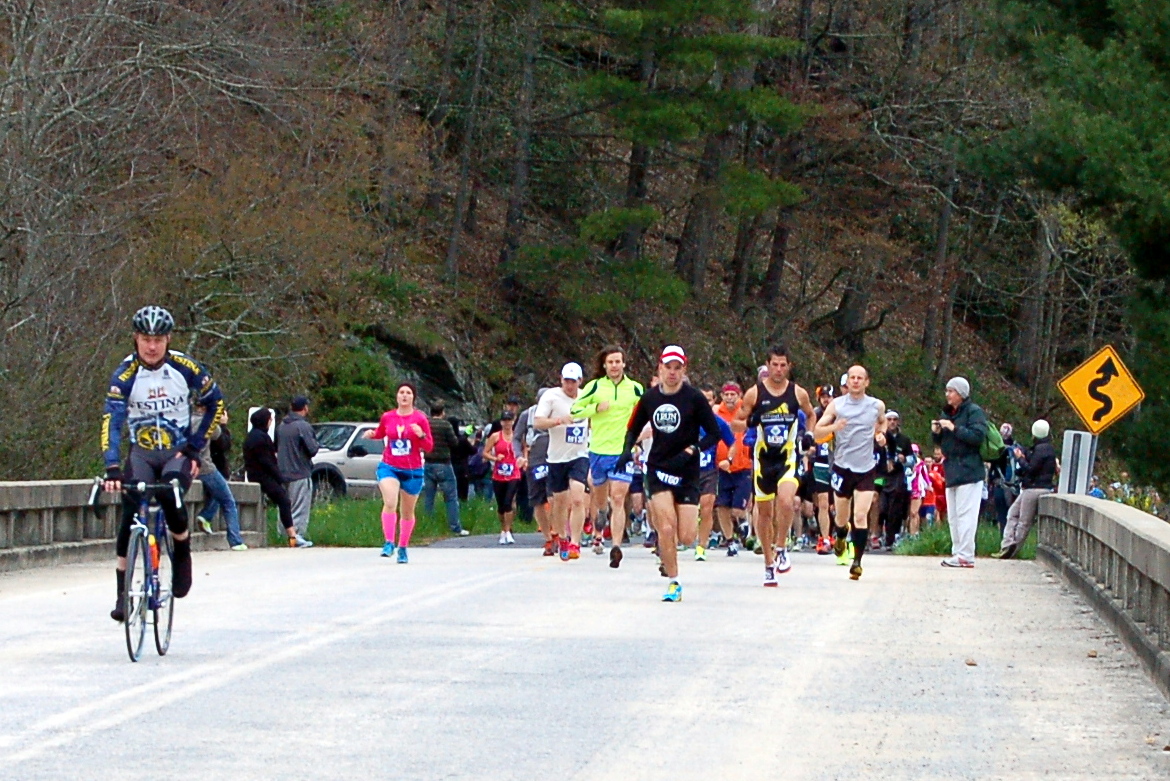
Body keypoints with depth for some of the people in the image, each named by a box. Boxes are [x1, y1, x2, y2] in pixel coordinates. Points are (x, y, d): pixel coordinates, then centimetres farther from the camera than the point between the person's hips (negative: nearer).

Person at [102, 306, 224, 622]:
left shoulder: (185, 368, -11)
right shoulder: (125, 374, -14)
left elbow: (215, 403, 4)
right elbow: (112, 421, -24)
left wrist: (195, 446, -4)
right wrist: (112, 469, -38)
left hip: (179, 453, 0)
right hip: (142, 453, 0)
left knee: (170, 498, -30)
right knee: (131, 511, -21)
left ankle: (182, 553, 0)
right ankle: (122, 593, -14)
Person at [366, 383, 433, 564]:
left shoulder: (420, 419, -3)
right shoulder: (387, 417, 2)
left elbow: (429, 447, -2)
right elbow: (380, 433, 21)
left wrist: (421, 435, -21)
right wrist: (372, 434, 0)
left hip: (412, 471, 0)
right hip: (389, 467, 0)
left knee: (407, 512, 11)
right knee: (390, 503, -24)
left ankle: (403, 548, 26)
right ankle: (389, 543, -25)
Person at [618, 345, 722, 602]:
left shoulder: (694, 398, -5)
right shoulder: (649, 398, 3)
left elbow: (714, 434, -2)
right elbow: (633, 429, 16)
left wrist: (691, 450, -17)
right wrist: (627, 451, -4)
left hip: (687, 472, -1)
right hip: (658, 469, 1)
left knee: (686, 537, -6)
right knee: (666, 528, -15)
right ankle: (673, 583, -3)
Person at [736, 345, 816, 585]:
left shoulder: (798, 393, 1)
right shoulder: (755, 393, -2)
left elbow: (811, 415, 20)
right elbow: (737, 422, 6)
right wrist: (750, 423, -15)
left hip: (788, 457, -1)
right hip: (763, 458, 1)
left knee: (786, 500, -26)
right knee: (764, 511, 6)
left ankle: (781, 549, -7)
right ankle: (769, 563, 20)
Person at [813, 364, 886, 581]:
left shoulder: (877, 406, 2)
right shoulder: (836, 405, -1)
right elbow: (817, 431, -3)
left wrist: (880, 433, 3)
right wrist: (834, 427, -22)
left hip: (866, 468, 0)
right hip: (842, 467, 0)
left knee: (861, 516, -13)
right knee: (842, 516, 12)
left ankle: (857, 561, -11)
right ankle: (840, 539, 46)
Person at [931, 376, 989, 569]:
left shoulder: (973, 412, -6)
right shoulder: (947, 412, 18)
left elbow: (978, 436, -18)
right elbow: (939, 441, 23)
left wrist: (954, 428, -20)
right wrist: (936, 432, 1)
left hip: (968, 471, -9)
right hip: (952, 471, 9)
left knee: (965, 515, -11)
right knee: (953, 517, 10)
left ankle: (965, 555, -13)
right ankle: (957, 552, 14)